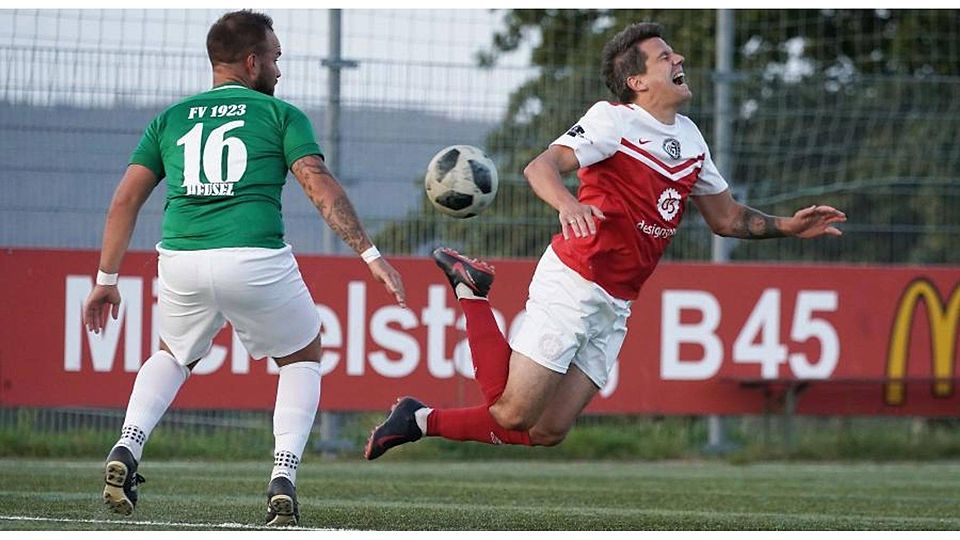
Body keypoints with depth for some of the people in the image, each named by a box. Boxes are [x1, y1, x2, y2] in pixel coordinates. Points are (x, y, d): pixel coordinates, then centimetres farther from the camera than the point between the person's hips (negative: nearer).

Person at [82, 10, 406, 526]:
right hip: (256, 262, -3)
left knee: (173, 355, 32)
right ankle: (283, 480, 5)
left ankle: (126, 449, 8)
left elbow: (125, 199, 13)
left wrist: (106, 280, 17)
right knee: (303, 357, 23)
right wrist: (370, 254, -3)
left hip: (181, 261, 3)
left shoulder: (170, 119, 19)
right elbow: (321, 187, -3)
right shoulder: (280, 115, 9)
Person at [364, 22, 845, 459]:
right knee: (513, 413, -8)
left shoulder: (689, 137, 12)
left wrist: (787, 226, 9)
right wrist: (567, 204, -46)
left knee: (546, 433, 2)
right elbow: (541, 167, -25)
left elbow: (726, 217, 23)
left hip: (615, 307, 7)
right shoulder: (614, 121, -11)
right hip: (571, 285, -7)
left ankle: (421, 421, 17)